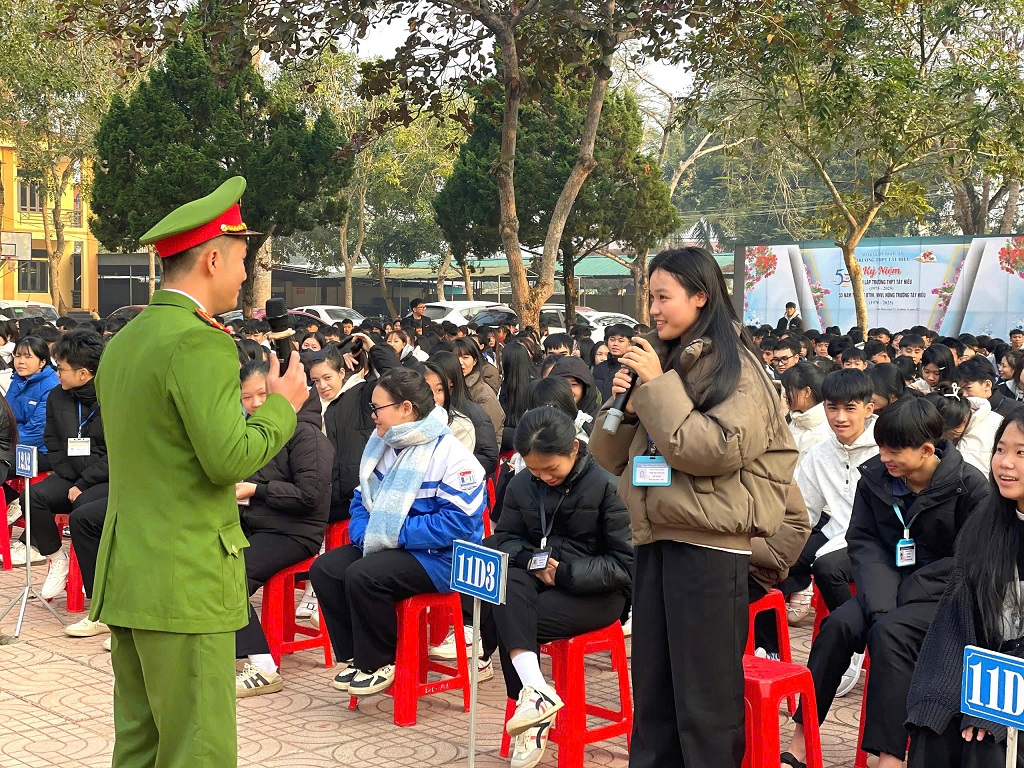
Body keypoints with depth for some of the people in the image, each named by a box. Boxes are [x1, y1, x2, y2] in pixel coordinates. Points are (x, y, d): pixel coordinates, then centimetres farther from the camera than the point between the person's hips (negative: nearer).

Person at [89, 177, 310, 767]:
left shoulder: (123, 342, 14)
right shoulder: (200, 343, -15)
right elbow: (230, 459, -21)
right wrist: (282, 405, -5)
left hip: (125, 578, 9)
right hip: (186, 584, -9)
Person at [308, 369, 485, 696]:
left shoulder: (449, 454, -17)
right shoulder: (382, 446, 11)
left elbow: (458, 521, -24)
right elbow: (361, 500, 18)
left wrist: (394, 535, -22)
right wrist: (363, 534, -4)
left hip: (438, 557, -9)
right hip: (383, 546, 9)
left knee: (363, 576, -29)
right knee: (324, 568, -8)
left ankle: (379, 663, -9)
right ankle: (356, 657, 2)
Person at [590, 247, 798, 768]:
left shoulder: (735, 368, -4)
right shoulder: (661, 361, 13)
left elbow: (715, 450, -19)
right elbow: (612, 457, 14)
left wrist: (657, 387, -15)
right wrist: (624, 403, -4)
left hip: (708, 544, -6)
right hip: (655, 538, 6)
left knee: (705, 691, 1)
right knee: (651, 684, 11)